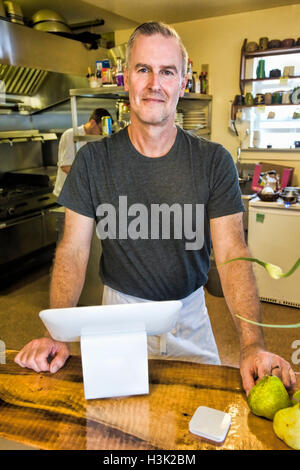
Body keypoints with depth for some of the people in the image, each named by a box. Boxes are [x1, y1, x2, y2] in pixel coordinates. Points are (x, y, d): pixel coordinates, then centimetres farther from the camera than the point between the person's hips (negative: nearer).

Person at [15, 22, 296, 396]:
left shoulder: (214, 162, -11)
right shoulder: (93, 160, -10)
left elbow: (232, 253, -17)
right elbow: (73, 250, -10)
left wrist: (253, 344, -30)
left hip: (189, 312, 1)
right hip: (121, 311, 0)